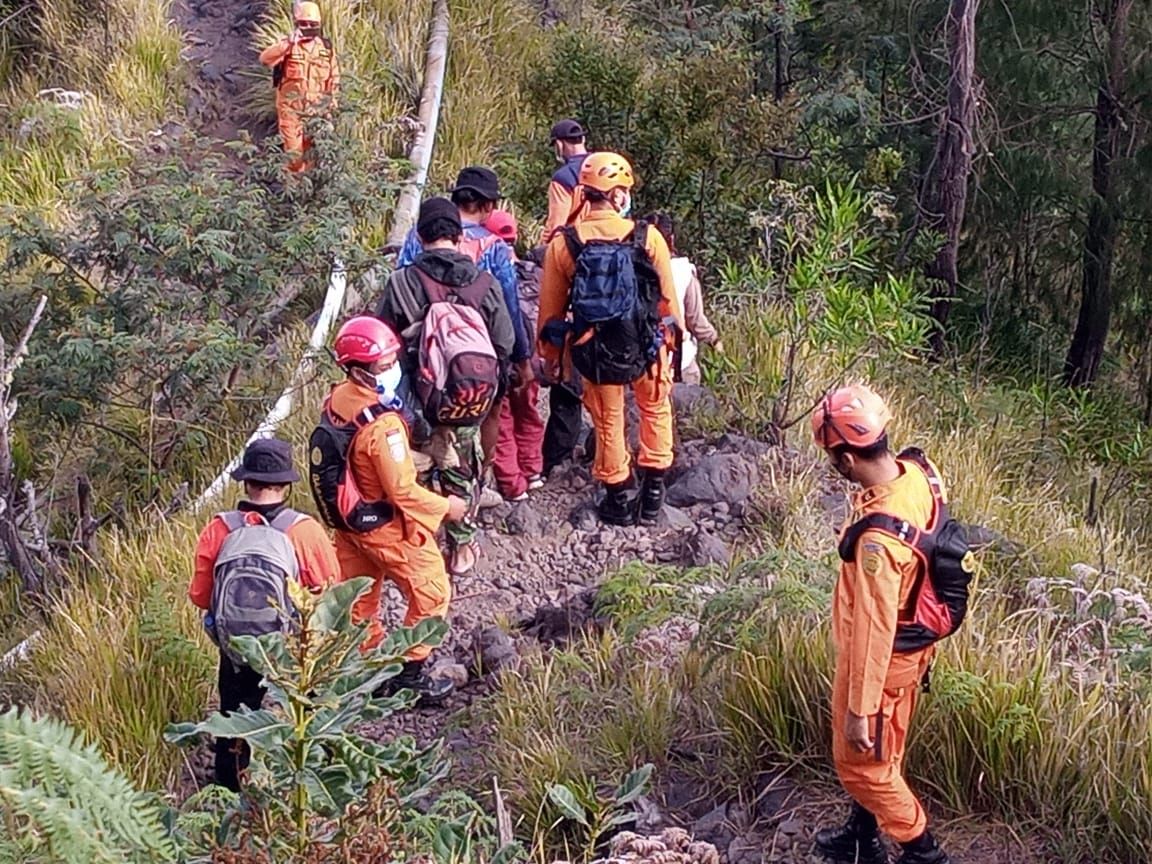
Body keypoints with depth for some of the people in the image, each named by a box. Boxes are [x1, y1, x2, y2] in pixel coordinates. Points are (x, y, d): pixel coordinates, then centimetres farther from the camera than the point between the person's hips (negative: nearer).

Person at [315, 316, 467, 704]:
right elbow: (402, 490, -27)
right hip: (387, 527, -8)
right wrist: (445, 507, -12)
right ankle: (410, 673, 16)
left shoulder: (336, 401, -7)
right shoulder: (382, 425, -32)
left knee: (358, 596, 20)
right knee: (431, 592, 9)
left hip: (349, 520, 8)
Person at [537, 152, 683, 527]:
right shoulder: (648, 238, -14)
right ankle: (653, 489, 29)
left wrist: (551, 355, 13)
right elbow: (668, 299, -3)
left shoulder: (563, 244, -10)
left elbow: (551, 308, -1)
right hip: (645, 347, -1)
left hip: (593, 351, 1)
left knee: (608, 421, 20)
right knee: (655, 409, 25)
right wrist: (673, 338, 15)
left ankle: (619, 499, 29)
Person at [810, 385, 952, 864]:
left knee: (860, 760, 16)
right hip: (911, 642, 8)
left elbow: (874, 628, -31)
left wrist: (860, 708, -19)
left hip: (881, 658, -8)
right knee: (875, 753, 27)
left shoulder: (878, 539, -40)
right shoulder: (917, 474, -14)